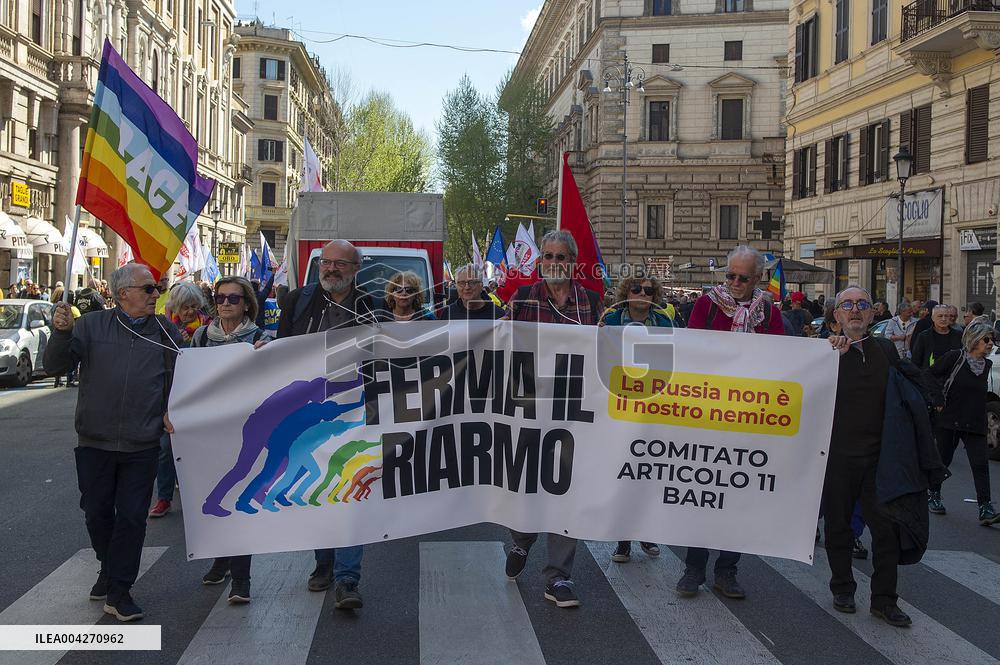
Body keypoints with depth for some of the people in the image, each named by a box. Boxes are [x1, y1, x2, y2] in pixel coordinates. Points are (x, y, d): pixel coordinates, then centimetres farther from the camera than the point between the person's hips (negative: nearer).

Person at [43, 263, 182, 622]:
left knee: (132, 517, 1)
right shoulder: (92, 325, 0)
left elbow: (178, 378, 11)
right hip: (95, 441, 0)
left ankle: (119, 591, 12)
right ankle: (110, 569, 37)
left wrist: (171, 411, -5)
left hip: (142, 445, 0)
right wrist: (61, 333, -24)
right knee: (97, 513, 12)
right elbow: (55, 365, -6)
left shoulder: (165, 331, 4)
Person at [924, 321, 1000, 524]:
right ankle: (933, 495, 29)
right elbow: (931, 374, -6)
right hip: (949, 419, -4)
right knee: (943, 459, 8)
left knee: (980, 463, -6)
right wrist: (939, 401, -12)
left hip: (975, 424, 4)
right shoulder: (955, 357, -9)